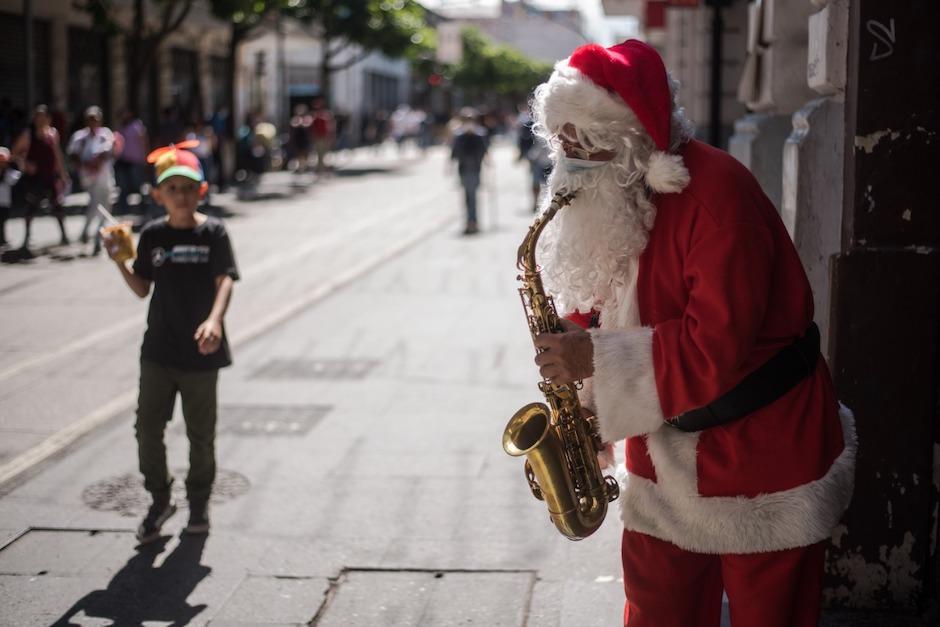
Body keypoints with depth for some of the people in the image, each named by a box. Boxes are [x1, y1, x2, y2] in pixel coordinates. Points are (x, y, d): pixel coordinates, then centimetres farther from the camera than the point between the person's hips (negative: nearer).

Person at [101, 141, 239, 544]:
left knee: (200, 433, 8)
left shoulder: (213, 232, -7)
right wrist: (119, 262, -9)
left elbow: (224, 281, -17)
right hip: (158, 349, 3)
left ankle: (198, 503, 27)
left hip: (200, 352, -3)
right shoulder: (153, 235, 3)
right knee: (148, 427, 3)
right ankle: (160, 499, 22)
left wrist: (214, 320, -35)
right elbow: (142, 289, 9)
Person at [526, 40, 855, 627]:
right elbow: (607, 301, 16)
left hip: (761, 448, -7)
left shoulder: (716, 192, -23)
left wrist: (598, 357, -27)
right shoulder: (606, 198, 3)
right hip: (666, 456, 7)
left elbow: (718, 344, -28)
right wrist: (572, 350, -4)